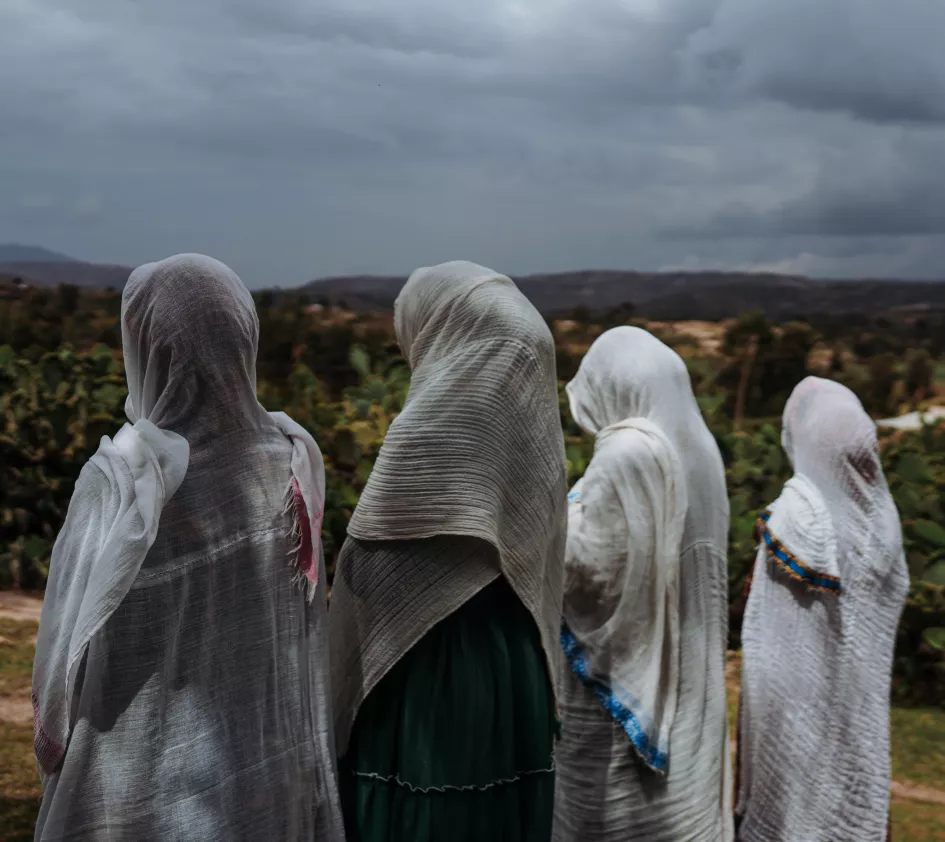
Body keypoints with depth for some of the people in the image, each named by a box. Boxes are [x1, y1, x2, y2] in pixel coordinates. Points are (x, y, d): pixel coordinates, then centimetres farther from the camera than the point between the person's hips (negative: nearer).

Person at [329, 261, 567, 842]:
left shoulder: (429, 429, -17)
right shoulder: (533, 418, 3)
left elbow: (369, 568, -12)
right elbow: (540, 567, 10)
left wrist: (339, 684, 0)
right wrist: (529, 663, 18)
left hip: (429, 676, -7)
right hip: (520, 672, 7)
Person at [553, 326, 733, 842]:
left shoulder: (626, 455, -21)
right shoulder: (693, 445, 5)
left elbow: (583, 558, -21)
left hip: (622, 663, -9)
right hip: (678, 662, 9)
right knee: (675, 796, 18)